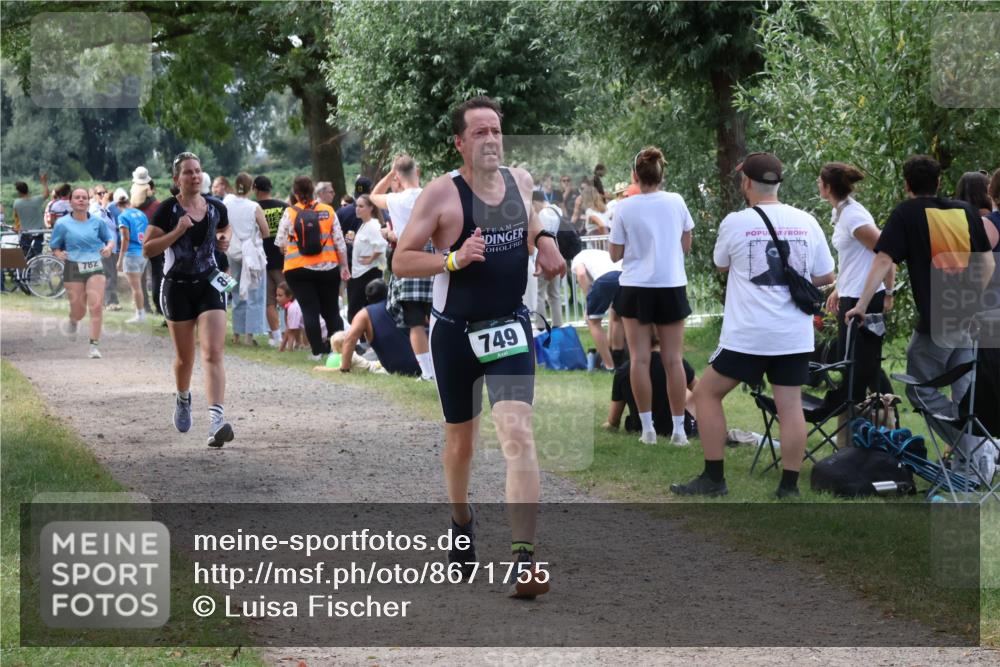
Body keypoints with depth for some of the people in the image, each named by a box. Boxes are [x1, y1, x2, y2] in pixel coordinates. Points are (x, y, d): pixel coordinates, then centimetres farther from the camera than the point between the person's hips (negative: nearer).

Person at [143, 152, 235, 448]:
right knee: (185, 357, 11)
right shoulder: (168, 209, -8)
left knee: (213, 354, -15)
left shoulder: (216, 208, 3)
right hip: (177, 287, -1)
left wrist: (224, 239, 2)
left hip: (210, 285, 1)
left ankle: (216, 420, -26)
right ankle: (183, 399, 44)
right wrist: (177, 232, -22)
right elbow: (147, 249, -11)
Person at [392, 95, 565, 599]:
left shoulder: (520, 180, 3)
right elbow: (401, 261, -11)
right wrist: (454, 259, -25)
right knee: (460, 439, 14)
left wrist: (543, 240, 4)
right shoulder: (441, 193, -11)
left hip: (510, 327, 2)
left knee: (517, 433, -16)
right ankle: (461, 525, 44)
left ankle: (525, 560, -22)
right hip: (456, 332, -2)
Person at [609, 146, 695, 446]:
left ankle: (647, 427, 3)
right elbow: (686, 246, 8)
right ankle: (679, 429, 4)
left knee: (640, 359, 4)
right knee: (673, 360, 4)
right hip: (671, 286, 1)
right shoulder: (676, 202, -3)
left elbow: (615, 255, 0)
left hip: (636, 288, -1)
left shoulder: (625, 208, -7)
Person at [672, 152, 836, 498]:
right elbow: (826, 276, 10)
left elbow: (721, 265, 13)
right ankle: (789, 486, 5)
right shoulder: (806, 223, 3)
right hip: (795, 336, 3)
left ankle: (713, 478, 8)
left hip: (747, 335, -3)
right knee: (790, 405, 6)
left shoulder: (735, 223, -6)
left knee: (707, 392, 9)